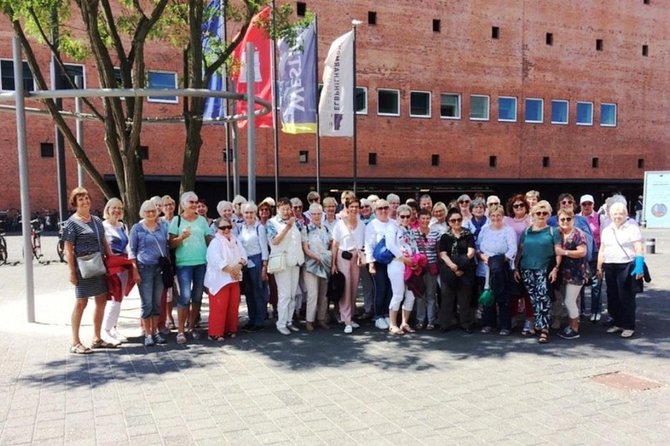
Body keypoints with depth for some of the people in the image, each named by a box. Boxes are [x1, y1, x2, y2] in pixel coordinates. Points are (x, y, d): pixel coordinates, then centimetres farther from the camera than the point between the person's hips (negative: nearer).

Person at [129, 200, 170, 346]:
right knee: (147, 303, -2)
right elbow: (132, 251, 0)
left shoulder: (162, 227, 10)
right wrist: (135, 271, -8)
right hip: (144, 268, -3)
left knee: (157, 302, 8)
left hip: (160, 268, 3)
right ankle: (147, 334, 7)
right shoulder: (137, 228, 0)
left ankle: (155, 332, 19)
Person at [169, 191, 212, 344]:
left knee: (197, 296, 9)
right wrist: (181, 237, -20)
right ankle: (180, 331, -2)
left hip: (202, 262, 4)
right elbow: (172, 244, -2)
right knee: (185, 296, -10)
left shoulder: (202, 220, 11)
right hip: (184, 263, -4)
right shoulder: (177, 220, 2)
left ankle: (192, 326, 22)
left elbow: (210, 239, 12)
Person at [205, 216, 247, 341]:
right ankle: (215, 333, 1)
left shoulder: (235, 241, 13)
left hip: (234, 279, 7)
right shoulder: (215, 242, -9)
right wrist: (230, 269, -22)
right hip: (219, 279, -7)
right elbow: (217, 260, -22)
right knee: (218, 307, -6)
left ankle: (230, 330, 22)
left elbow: (243, 255, 5)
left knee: (233, 306, 10)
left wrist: (239, 265, -14)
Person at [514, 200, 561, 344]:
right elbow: (520, 251, 13)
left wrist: (556, 268, -10)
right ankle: (538, 324, 22)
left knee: (543, 297, -13)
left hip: (545, 269, -3)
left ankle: (544, 329, -13)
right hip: (527, 269, 3)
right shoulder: (526, 232, 12)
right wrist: (516, 268, 7)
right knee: (533, 298, 8)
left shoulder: (552, 231, 5)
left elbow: (558, 251, 1)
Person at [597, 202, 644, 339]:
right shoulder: (606, 230, 13)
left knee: (626, 297, -3)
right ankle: (617, 323, 22)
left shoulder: (632, 228, -3)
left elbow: (638, 248, -8)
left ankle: (629, 326, 6)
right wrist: (599, 267, 12)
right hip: (609, 267, 6)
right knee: (612, 297, 10)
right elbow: (602, 250, 16)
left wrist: (639, 266, -17)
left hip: (626, 266, -6)